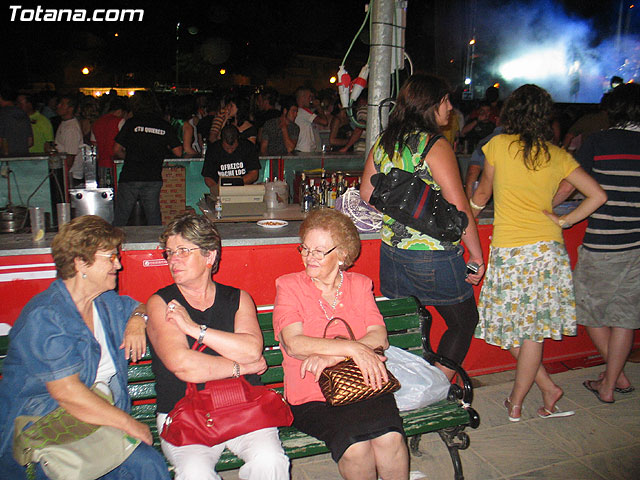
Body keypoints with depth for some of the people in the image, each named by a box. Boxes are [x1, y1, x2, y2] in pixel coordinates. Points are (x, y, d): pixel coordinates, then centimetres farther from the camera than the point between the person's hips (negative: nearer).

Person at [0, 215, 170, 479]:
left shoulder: (107, 302, 11)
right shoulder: (44, 316, -15)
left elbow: (140, 306, 34)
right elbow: (68, 394, -22)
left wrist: (137, 319, 8)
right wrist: (129, 424, -17)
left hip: (103, 423, 7)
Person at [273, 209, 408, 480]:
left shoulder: (359, 285, 12)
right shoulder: (289, 287, 4)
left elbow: (379, 337, -1)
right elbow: (294, 344, -11)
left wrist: (332, 355, -16)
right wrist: (352, 348, -20)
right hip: (312, 395, -2)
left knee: (390, 439, -27)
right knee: (355, 447, -27)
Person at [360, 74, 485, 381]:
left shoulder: (383, 143, 5)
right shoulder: (436, 146, -14)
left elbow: (366, 193, 13)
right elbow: (459, 209, -16)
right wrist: (476, 255, -6)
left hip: (391, 250, 7)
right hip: (434, 256, -6)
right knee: (464, 322, 14)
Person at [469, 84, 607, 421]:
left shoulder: (498, 145, -1)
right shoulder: (558, 155, 8)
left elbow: (482, 193, 14)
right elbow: (597, 196, 4)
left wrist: (471, 208, 33)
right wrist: (565, 221, 10)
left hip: (509, 250, -4)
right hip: (549, 248, 4)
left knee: (511, 327, 12)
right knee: (533, 329, 11)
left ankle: (548, 387, 19)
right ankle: (517, 401, 21)